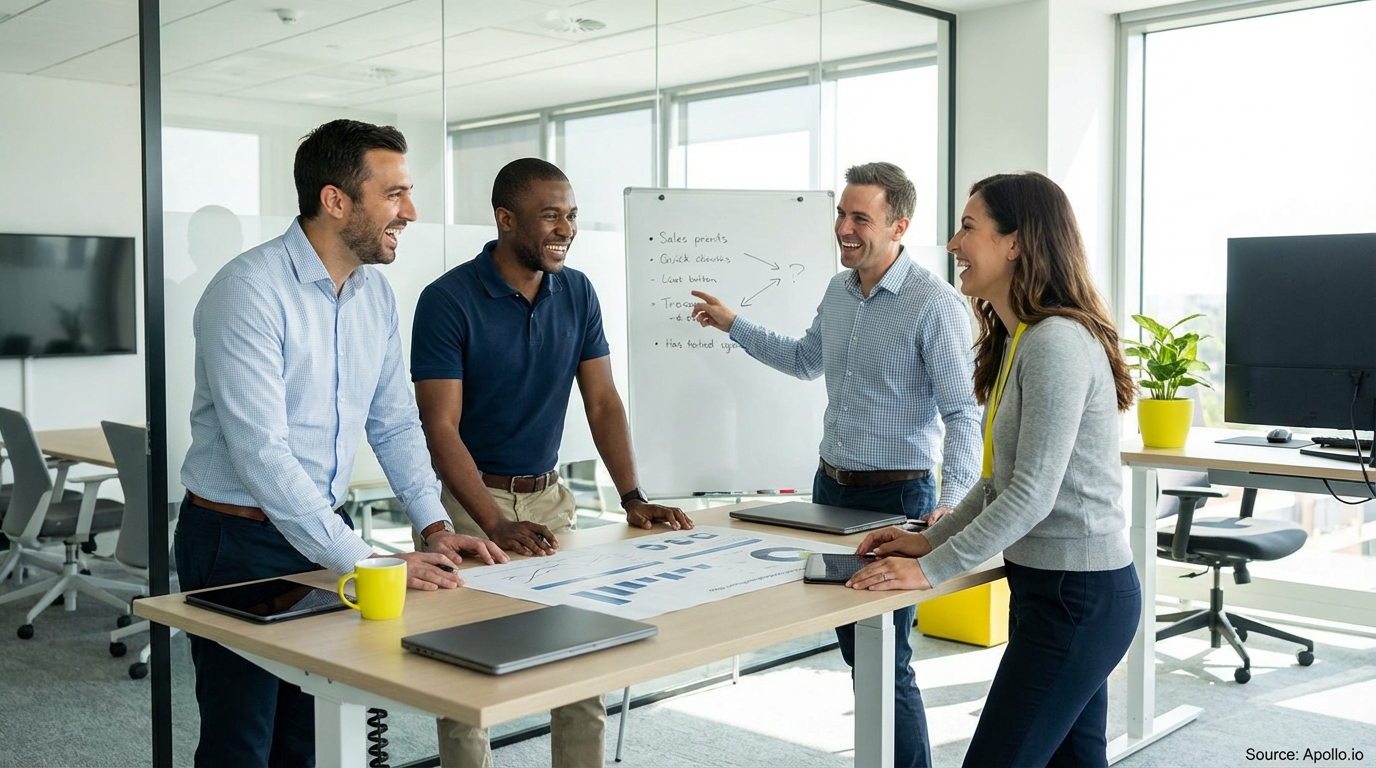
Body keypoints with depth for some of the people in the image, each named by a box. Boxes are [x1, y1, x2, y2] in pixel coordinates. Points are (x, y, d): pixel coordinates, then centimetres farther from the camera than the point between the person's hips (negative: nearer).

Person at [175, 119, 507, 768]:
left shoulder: (375, 295, 4)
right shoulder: (250, 292, -21)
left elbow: (395, 423, 10)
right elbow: (261, 452, -28)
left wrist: (435, 526, -2)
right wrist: (364, 561, -29)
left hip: (325, 532, 7)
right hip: (240, 544, -7)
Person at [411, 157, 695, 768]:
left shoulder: (578, 293, 2)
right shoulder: (448, 300, -14)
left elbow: (603, 402, 3)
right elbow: (440, 427, -18)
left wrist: (633, 499, -8)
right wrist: (497, 525, -27)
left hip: (549, 495, 5)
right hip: (469, 500, -4)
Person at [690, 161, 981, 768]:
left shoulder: (935, 304, -16)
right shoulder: (838, 292, 7)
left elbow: (963, 413, -19)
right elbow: (805, 360, 26)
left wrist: (952, 503, -30)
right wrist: (733, 325, 27)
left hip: (896, 497, -7)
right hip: (831, 488, 8)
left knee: (886, 661, -6)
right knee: (850, 644, 16)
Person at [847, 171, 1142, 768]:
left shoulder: (1057, 343, -19)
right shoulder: (1020, 341, 13)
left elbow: (1032, 495, -23)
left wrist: (931, 570, -19)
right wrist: (931, 540, 9)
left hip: (1076, 596, -10)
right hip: (1054, 585, 10)